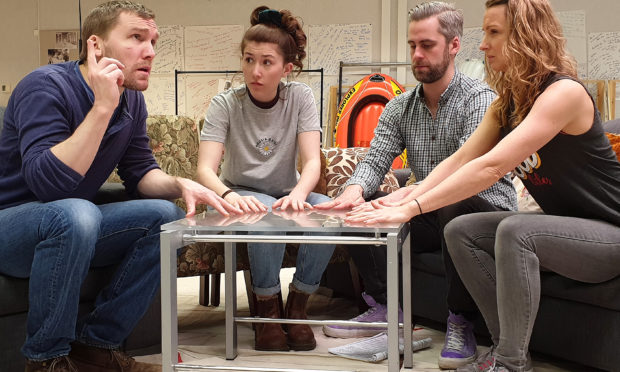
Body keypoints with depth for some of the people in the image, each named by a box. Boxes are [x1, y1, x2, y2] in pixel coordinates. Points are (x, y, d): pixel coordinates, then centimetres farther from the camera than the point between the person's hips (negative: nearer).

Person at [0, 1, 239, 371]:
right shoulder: (46, 86, -21)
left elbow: (141, 173, 10)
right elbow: (48, 184, -33)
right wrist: (102, 107, -34)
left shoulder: (132, 100, 2)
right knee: (74, 214, -37)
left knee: (166, 215, -10)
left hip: (70, 229, 7)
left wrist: (179, 184, -12)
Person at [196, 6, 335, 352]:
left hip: (286, 196, 2)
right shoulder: (225, 104, -11)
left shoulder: (300, 96, -7)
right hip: (240, 197, -2)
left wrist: (297, 194, -39)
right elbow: (206, 169, -21)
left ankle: (297, 306, -10)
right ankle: (268, 311, -17)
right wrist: (229, 195, -44)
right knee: (266, 213, -36)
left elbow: (313, 161, -16)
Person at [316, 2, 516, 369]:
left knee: (455, 207, -40)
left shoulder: (479, 98, -13)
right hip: (432, 216, 6)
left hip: (489, 208, -6)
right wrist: (355, 189, -27)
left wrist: (410, 193, -42)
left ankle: (461, 324, -22)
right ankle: (384, 309, 2)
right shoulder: (400, 107, 8)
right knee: (353, 210, -9)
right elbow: (376, 160, -2)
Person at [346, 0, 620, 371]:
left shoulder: (564, 92, -23)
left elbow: (490, 167, -31)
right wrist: (406, 200, -15)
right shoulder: (508, 102, 6)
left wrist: (412, 209, -33)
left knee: (514, 230, -32)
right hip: (563, 225, 9)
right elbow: (461, 160, 0)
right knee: (461, 231, -5)